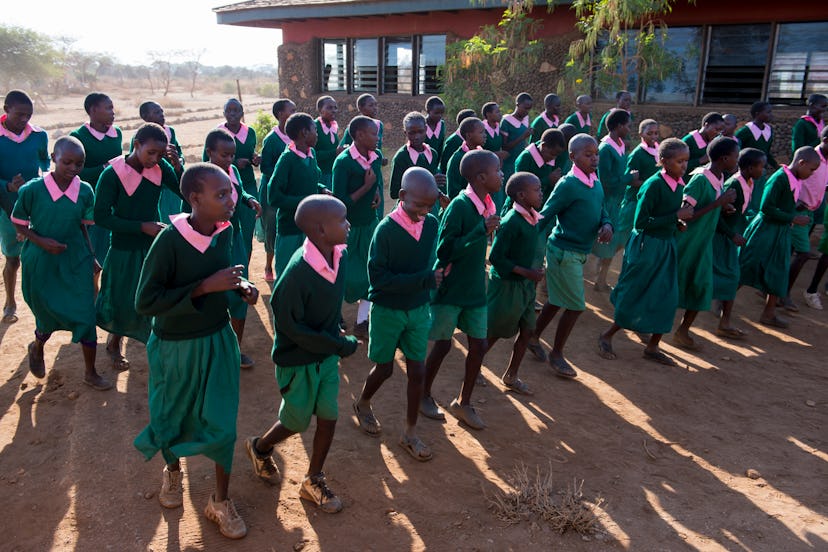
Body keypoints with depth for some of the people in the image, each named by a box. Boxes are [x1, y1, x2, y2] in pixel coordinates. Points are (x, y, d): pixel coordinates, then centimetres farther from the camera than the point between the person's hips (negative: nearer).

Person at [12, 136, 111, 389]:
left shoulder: (85, 191, -8)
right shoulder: (32, 190, -16)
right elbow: (20, 224, -4)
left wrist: (90, 256, 7)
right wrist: (42, 241, -19)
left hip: (76, 263, 2)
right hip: (41, 264, -2)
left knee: (86, 316, 2)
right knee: (48, 318, 14)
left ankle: (90, 372, 20)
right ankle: (37, 349, 50)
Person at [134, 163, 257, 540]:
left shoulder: (225, 230, -8)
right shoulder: (169, 241, -26)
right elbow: (145, 303, -25)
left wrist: (240, 286, -10)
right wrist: (205, 286, -30)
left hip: (218, 339, 4)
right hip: (176, 346, -3)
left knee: (222, 422, 6)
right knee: (174, 418, 19)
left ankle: (220, 501, 26)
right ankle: (172, 471, 52)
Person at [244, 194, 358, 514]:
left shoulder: (339, 255, -9)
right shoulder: (299, 270, -31)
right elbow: (288, 325, -24)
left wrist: (336, 334, 5)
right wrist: (339, 345, -21)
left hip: (327, 353, 6)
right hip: (298, 359, -6)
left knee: (328, 417, 10)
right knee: (297, 422, 13)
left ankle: (313, 481, 31)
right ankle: (259, 447, 45)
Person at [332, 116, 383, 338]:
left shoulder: (377, 156, -1)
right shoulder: (343, 162, -20)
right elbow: (340, 201, -21)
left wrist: (377, 191, -3)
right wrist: (366, 187, -20)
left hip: (370, 223, 6)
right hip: (349, 226, -6)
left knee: (371, 273, 8)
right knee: (346, 275, 9)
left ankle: (362, 323, 21)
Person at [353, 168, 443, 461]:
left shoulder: (431, 224, -7)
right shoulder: (386, 229, -22)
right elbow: (378, 277, -24)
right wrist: (424, 280, -28)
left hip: (419, 310, 4)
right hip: (387, 311, -4)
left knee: (417, 372, 7)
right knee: (384, 368, 12)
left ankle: (410, 433, 24)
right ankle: (362, 403, 44)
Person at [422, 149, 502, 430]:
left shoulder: (488, 205, 3)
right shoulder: (459, 205, -21)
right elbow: (444, 250, -25)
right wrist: (481, 231, -30)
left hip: (474, 289, 7)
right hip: (449, 289, -7)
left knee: (479, 345, 8)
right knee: (443, 345, 6)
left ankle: (463, 402, 26)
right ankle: (424, 396, 29)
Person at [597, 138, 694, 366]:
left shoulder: (679, 185, 3)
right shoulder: (654, 185, -19)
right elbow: (641, 223, -21)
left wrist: (678, 222, -3)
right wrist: (676, 217, -21)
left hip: (666, 246, 8)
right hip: (646, 246, -7)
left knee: (667, 297, 8)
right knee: (634, 296, 1)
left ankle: (652, 347, 21)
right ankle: (607, 336, 21)